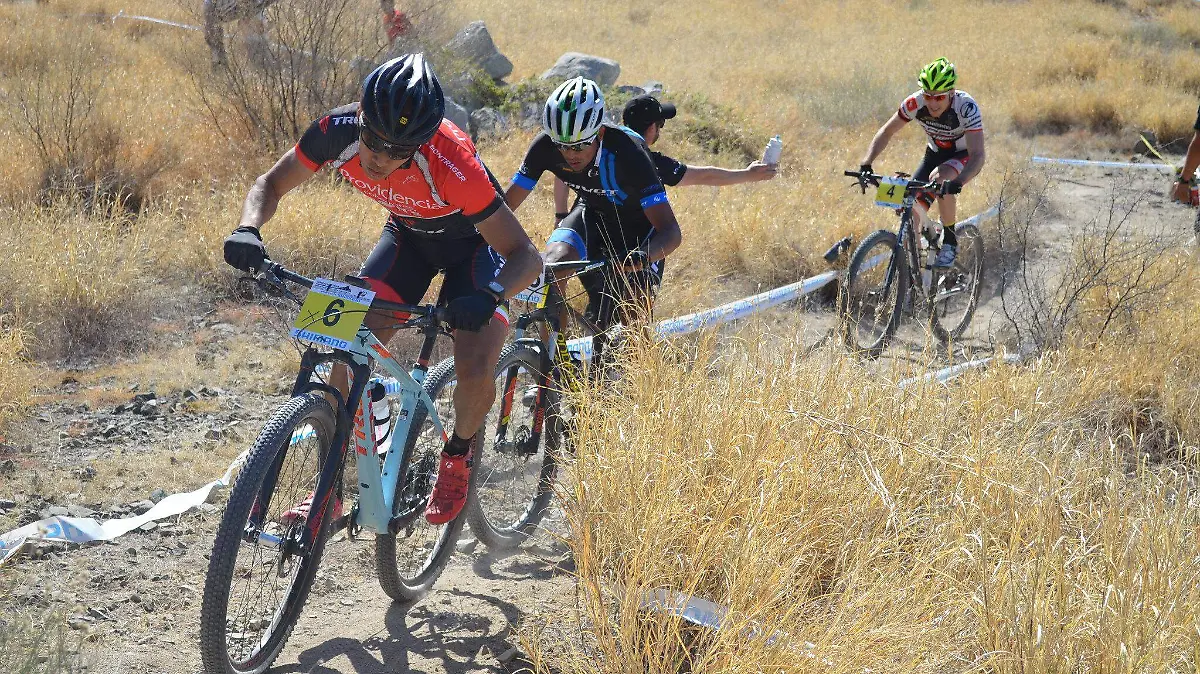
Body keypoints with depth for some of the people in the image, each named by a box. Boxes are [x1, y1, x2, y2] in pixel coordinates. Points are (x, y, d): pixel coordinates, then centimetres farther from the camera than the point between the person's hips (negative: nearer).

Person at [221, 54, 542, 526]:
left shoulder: (453, 163, -40)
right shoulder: (339, 131, -29)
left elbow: (525, 255, -36)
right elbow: (272, 184, -12)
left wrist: (488, 295, -56)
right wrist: (248, 229, -34)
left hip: (472, 242, -4)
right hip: (407, 233, 4)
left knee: (475, 370, -23)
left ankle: (458, 455, 11)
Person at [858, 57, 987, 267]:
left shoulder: (967, 107, -33)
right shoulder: (916, 102, -24)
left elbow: (977, 156, -39)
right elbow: (886, 132, -11)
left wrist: (958, 183, -57)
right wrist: (866, 164, -25)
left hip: (964, 154, -4)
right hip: (936, 153, 4)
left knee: (940, 178, -35)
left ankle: (950, 242, -17)